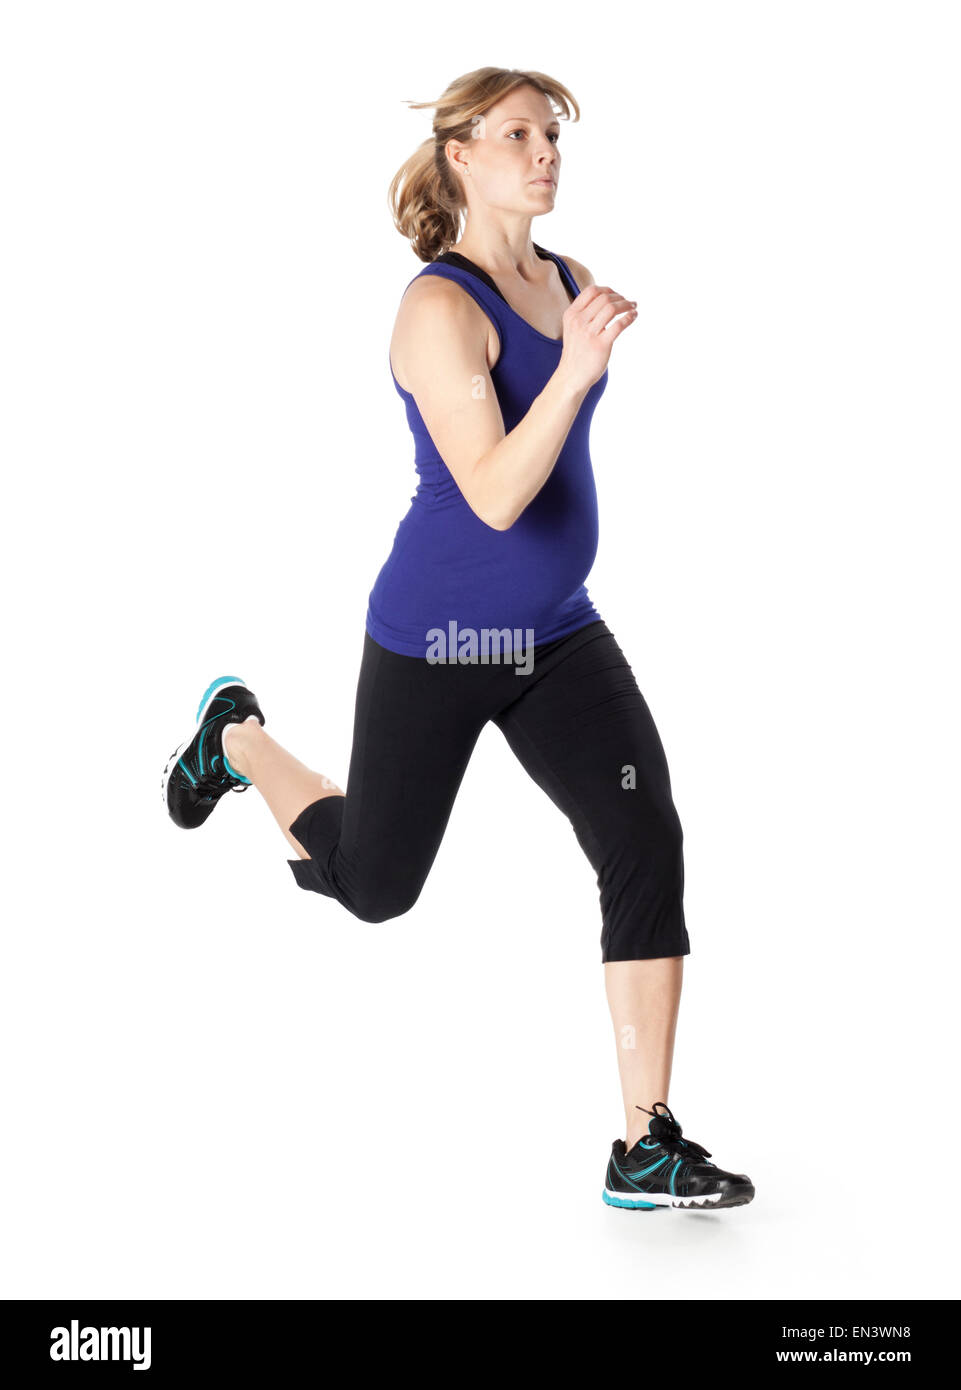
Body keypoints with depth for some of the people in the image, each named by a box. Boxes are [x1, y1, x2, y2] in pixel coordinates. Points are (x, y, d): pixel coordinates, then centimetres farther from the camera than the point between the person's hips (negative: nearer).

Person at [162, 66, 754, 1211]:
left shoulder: (568, 281, 5)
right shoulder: (439, 306, -19)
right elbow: (494, 495, -30)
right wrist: (578, 369, -37)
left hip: (557, 635, 6)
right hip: (436, 640, -6)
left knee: (645, 842, -13)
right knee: (371, 885, 13)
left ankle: (645, 1151, -6)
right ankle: (236, 736, 42)